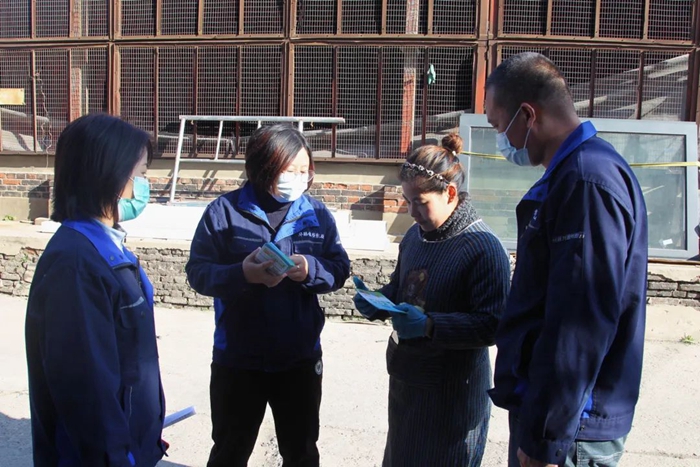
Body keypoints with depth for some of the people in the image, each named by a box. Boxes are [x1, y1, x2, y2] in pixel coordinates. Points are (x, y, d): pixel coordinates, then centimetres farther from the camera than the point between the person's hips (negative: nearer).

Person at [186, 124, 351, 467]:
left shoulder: (317, 214, -2)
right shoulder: (224, 211, -10)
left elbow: (340, 269, -1)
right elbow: (198, 272, -11)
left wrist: (311, 270, -22)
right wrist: (242, 274, -29)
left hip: (300, 358, 2)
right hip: (237, 359, -2)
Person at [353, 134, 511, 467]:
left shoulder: (483, 248, -18)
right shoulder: (415, 235, 5)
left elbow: (492, 325, -22)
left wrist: (430, 326, -29)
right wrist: (376, 303, -2)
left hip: (454, 391, -7)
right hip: (405, 379, 7)